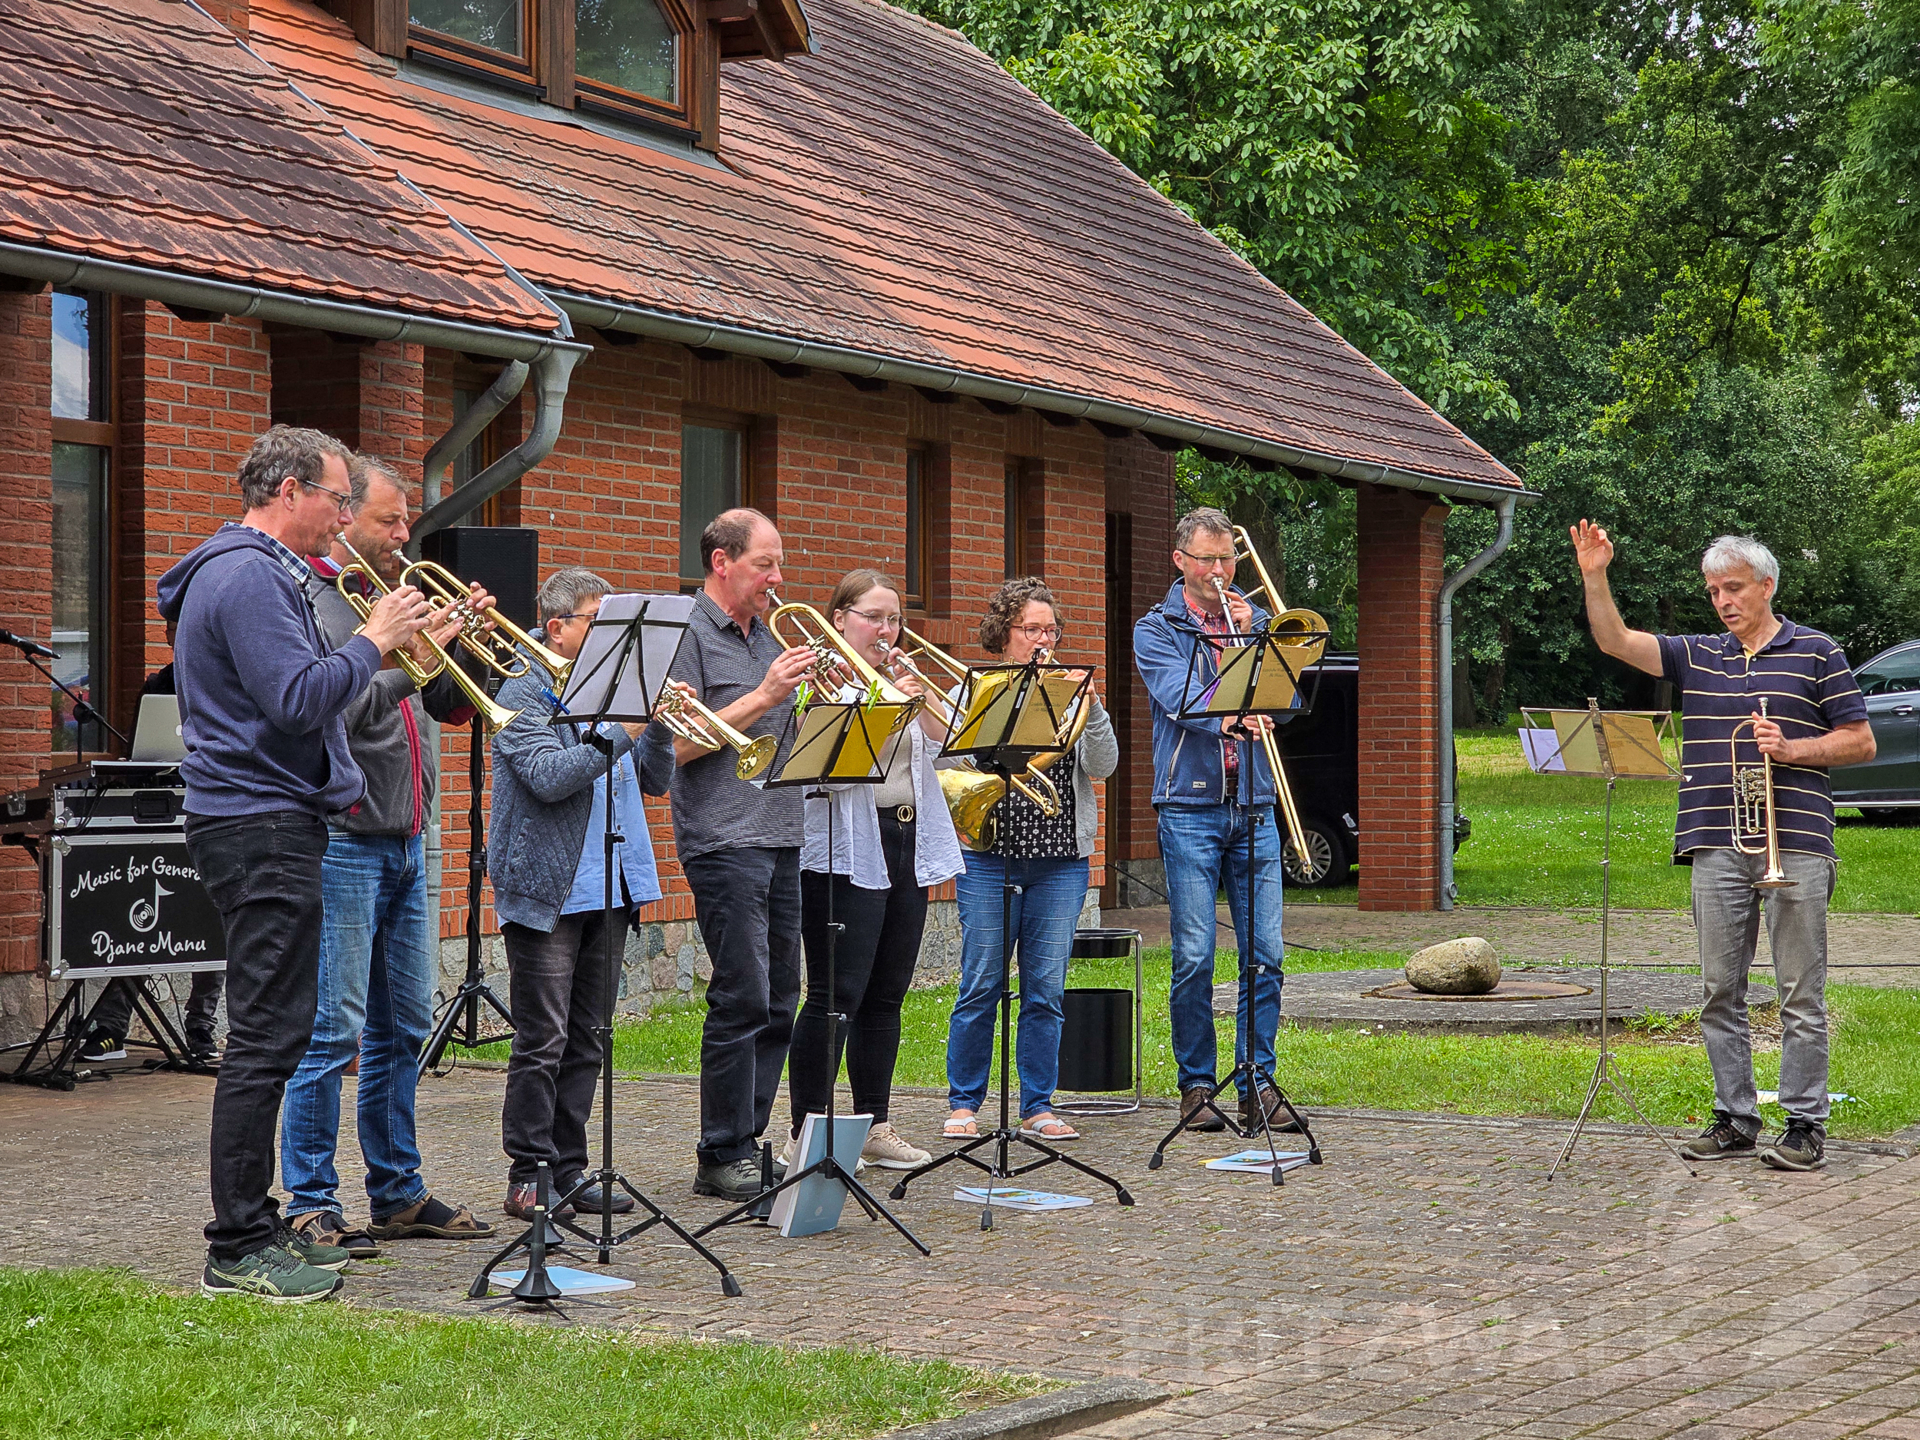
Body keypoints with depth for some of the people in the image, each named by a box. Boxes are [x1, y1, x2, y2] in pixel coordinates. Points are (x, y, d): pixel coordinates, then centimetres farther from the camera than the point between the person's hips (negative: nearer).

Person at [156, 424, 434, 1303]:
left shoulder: (255, 572, 20)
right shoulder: (250, 577, -15)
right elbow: (298, 700, -23)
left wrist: (379, 647, 14)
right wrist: (376, 639, -11)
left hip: (270, 823, 11)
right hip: (261, 828, -11)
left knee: (274, 1032, 14)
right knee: (266, 1037, -9)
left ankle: (255, 1225, 20)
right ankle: (237, 1251, -7)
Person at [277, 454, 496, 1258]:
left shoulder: (392, 597, 17)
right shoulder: (312, 602, -9)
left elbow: (451, 708, 19)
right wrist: (403, 665, -22)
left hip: (404, 843, 9)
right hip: (343, 842, -9)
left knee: (403, 1027, 12)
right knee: (333, 1031, -8)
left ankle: (398, 1194, 20)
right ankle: (311, 1207, -3)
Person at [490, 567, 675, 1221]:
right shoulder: (525, 693, -6)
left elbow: (653, 780, 15)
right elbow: (549, 776, -20)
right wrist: (620, 731, -22)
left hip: (608, 889, 7)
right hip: (549, 890, -7)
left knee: (585, 1040, 9)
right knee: (543, 1041, -6)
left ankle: (569, 1172, 15)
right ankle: (528, 1178, 0)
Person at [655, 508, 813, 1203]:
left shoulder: (765, 635, 18)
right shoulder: (688, 634, -6)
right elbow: (679, 743, -15)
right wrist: (765, 696, -16)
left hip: (781, 838, 8)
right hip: (724, 839, -8)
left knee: (778, 1001, 9)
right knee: (742, 997, -9)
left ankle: (749, 1141, 16)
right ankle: (722, 1159, -2)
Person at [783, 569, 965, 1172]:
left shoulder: (899, 679, 17)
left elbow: (945, 747, 6)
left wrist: (919, 697, -8)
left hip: (908, 849, 7)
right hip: (847, 852, -7)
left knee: (885, 996, 10)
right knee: (836, 996, -10)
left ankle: (876, 1126, 17)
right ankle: (806, 1134, -8)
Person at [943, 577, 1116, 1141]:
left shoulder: (1070, 691, 11)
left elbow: (1103, 767, 2)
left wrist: (1092, 709, -12)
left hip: (1060, 859, 2)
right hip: (990, 855, -2)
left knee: (1046, 989, 3)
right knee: (981, 985, -1)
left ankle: (1038, 1106, 11)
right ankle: (964, 1102, 10)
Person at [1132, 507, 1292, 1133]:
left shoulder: (1254, 620, 14)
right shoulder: (1157, 629, 4)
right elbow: (1178, 697, -15)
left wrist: (1251, 635, -8)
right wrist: (1228, 717, -34)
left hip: (1254, 807, 3)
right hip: (1190, 806, -3)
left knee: (1265, 956, -1)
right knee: (1194, 957, -4)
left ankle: (1258, 1085, 6)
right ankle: (1196, 1085, 7)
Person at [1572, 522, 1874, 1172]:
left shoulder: (1816, 653, 5)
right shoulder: (1696, 656, 15)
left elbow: (1860, 741, 4)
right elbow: (1615, 640, 5)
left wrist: (1789, 748, -10)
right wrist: (1594, 577, -8)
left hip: (1795, 847, -4)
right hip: (1715, 848, 4)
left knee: (1801, 993, -2)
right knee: (1720, 991, 6)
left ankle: (1805, 1125, 3)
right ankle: (1735, 1120, 13)